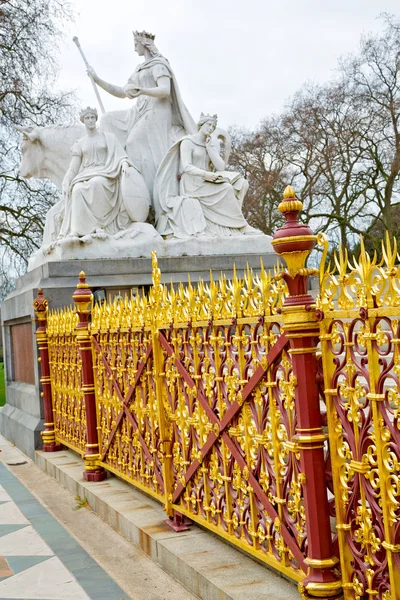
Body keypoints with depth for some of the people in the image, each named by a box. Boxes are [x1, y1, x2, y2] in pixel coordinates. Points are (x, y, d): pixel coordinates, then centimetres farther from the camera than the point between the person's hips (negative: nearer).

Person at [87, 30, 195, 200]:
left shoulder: (159, 64, -3)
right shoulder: (139, 69, 23)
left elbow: (165, 91, -19)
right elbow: (122, 93, 22)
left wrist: (141, 90, -36)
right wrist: (97, 80, 17)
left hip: (156, 111, -9)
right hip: (140, 112, 9)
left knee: (138, 144, -24)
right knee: (110, 121, 5)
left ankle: (155, 195, -26)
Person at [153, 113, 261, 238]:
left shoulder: (211, 145, 18)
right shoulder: (188, 142, -1)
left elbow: (221, 167, 5)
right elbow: (187, 167, -15)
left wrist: (210, 148, -1)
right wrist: (205, 174, -30)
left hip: (207, 183, 7)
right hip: (192, 184, -6)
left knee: (241, 183, -14)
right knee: (226, 189, -26)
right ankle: (240, 226, -19)